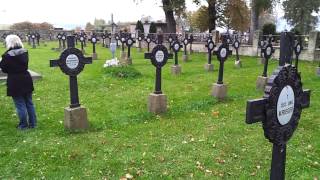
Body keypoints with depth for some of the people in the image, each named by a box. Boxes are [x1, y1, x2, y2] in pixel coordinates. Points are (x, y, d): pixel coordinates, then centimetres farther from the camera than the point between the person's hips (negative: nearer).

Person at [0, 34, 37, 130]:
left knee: (20, 105, 4)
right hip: (26, 79, 5)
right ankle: (32, 123, 21)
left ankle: (23, 125, 12)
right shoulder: (25, 52, 1)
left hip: (14, 82, -5)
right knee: (29, 103, 14)